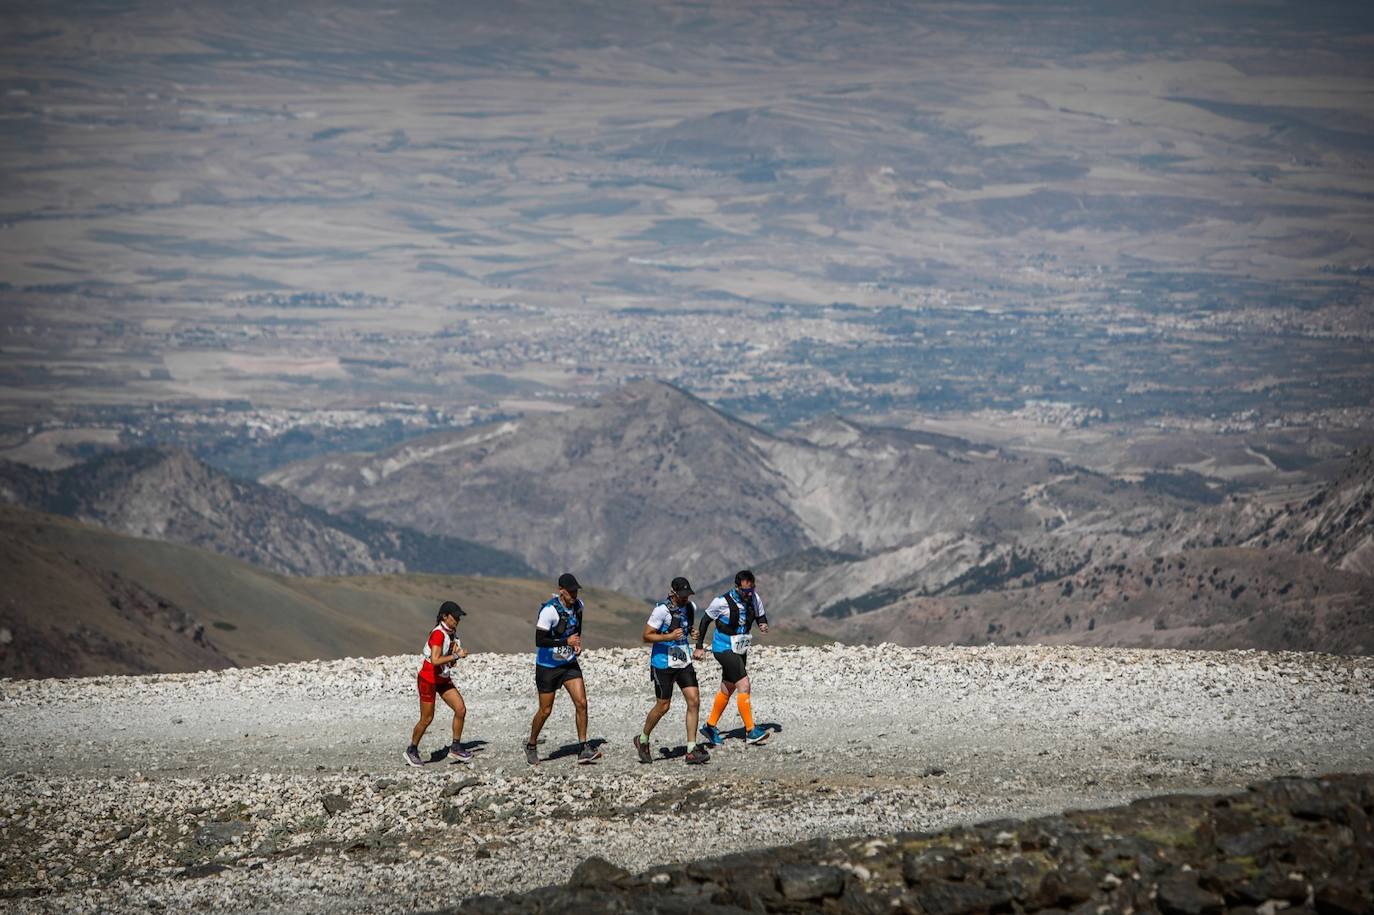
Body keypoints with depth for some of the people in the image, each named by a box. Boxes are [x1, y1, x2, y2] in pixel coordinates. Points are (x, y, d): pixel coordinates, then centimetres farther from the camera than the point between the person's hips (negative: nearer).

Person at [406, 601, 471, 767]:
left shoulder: (453, 633, 4)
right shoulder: (438, 634, -23)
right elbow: (435, 660, -34)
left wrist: (458, 655, -5)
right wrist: (456, 656, -28)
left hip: (444, 679, 8)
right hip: (428, 679, -8)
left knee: (461, 709, -3)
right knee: (427, 719, 0)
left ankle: (455, 748, 8)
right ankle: (412, 750, 19)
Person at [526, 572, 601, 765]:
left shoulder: (578, 605, -1)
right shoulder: (549, 610, -23)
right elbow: (539, 641, -25)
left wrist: (578, 642, 4)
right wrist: (566, 642, -25)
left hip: (569, 663, 5)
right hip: (547, 666, -5)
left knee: (581, 702, -8)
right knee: (545, 710, 3)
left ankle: (583, 749, -4)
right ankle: (531, 746, 26)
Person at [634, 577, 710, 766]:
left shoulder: (691, 607, 6)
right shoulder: (662, 610, -16)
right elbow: (647, 636, -15)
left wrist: (692, 633, 8)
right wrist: (670, 636, -26)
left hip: (684, 661, 6)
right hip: (663, 663, -6)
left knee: (694, 701, -6)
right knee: (663, 705, 0)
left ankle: (692, 750, -3)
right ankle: (642, 740, 25)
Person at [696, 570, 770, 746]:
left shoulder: (754, 598, -4)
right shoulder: (722, 602, -18)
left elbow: (760, 616, 10)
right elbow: (706, 620, -4)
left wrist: (763, 625, -15)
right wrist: (699, 647, -2)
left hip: (740, 650, 7)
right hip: (724, 649, -7)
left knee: (727, 691, 15)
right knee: (744, 686, -16)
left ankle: (710, 727, 30)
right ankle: (750, 731, -15)